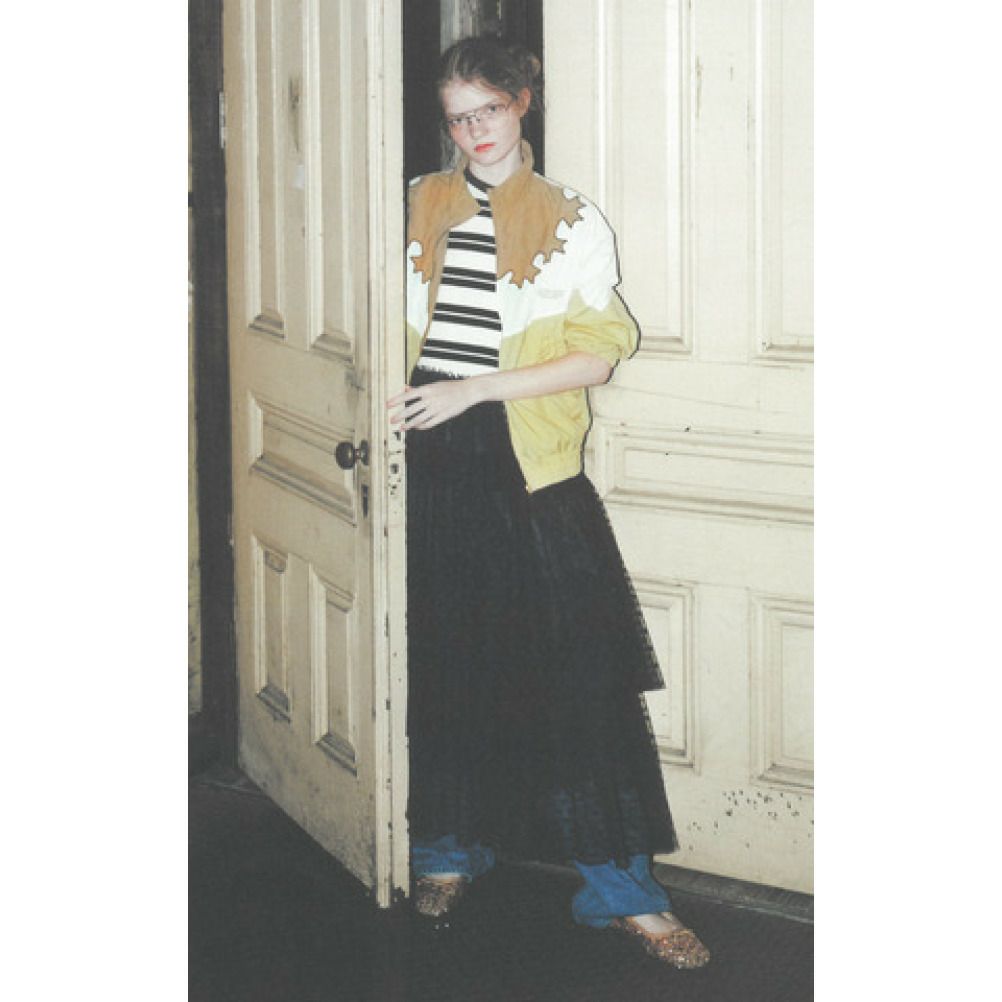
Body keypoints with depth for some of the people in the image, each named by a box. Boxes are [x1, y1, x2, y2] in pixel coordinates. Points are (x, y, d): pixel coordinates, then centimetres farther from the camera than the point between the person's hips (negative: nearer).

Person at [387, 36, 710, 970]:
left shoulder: (572, 222, 2)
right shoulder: (417, 207, 11)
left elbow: (598, 354, -5)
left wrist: (473, 388, -12)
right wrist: (393, 389, 2)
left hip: (526, 467, -3)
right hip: (429, 463, 3)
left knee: (574, 667, -4)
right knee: (440, 659, 9)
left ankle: (621, 886, 3)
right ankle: (447, 849, 27)